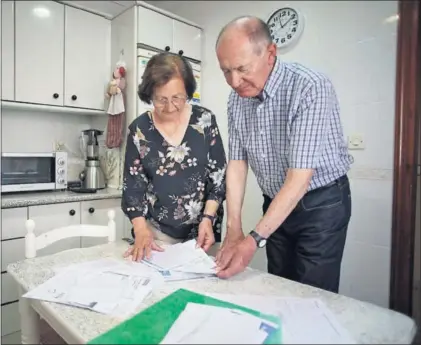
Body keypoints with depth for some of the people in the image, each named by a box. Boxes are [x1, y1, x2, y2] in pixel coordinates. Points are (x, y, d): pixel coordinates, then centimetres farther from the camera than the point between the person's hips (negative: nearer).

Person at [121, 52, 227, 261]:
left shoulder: (205, 120, -6)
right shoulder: (139, 129, -5)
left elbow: (219, 175, -4)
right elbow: (133, 185, -3)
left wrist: (208, 218, -14)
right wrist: (141, 230, -16)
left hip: (201, 230, 0)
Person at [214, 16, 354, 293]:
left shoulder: (311, 87, -25)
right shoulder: (237, 98, -5)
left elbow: (300, 175, -28)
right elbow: (237, 162, -4)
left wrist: (254, 240, -31)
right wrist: (233, 229, -12)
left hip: (322, 204, -5)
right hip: (276, 204, 6)